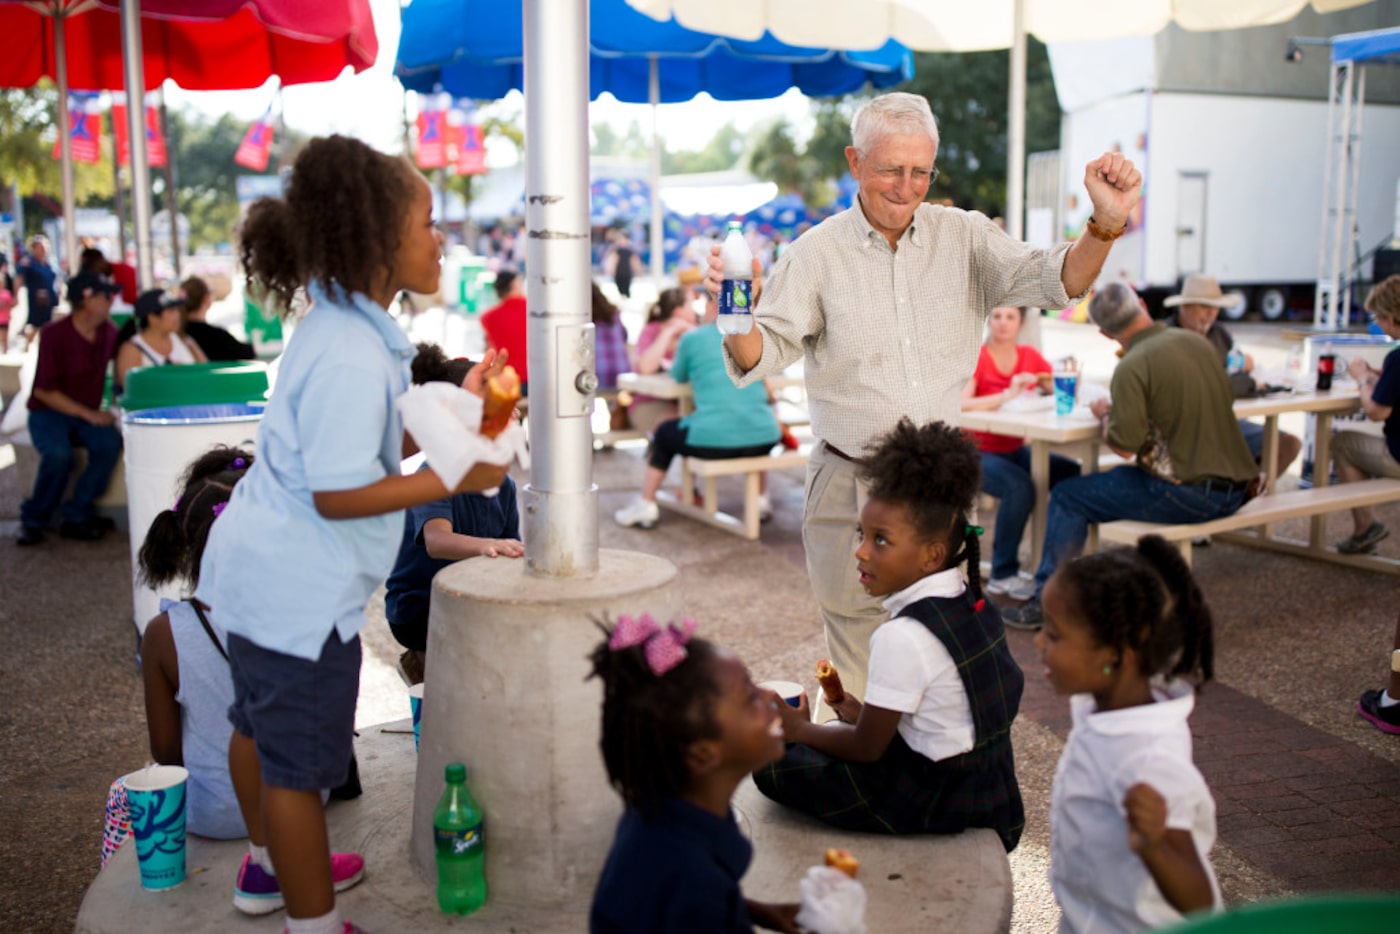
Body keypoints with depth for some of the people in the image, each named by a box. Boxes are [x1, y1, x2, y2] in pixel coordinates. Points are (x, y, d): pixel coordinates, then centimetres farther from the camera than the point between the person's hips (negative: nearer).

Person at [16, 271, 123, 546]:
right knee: (59, 454, -35)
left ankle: (75, 516, -18)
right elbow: (43, 390, -13)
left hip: (88, 415, 4)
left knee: (111, 442, -30)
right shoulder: (54, 334, -13)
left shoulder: (108, 332, 2)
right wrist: (88, 414, -20)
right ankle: (33, 520, -10)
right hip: (49, 413, -4)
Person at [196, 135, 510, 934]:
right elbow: (339, 494, -26)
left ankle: (269, 868, 48)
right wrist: (459, 480, -21)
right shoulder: (352, 358, -27)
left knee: (260, 725, 26)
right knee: (301, 763, 4)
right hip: (300, 590, -11)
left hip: (263, 569, 11)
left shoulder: (347, 329, 5)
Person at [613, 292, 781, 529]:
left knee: (664, 432, 26)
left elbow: (678, 376, 19)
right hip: (763, 440, 3)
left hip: (712, 441, -3)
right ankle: (761, 500, 42)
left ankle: (645, 505, 28)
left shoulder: (692, 338, 2)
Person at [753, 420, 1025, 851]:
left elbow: (866, 748, -18)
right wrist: (869, 715, 11)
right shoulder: (974, 605, 0)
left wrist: (800, 729, -1)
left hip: (939, 803, -9)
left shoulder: (904, 636, -26)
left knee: (771, 762, -4)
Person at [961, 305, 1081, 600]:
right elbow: (961, 405, -25)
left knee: (1073, 474, -15)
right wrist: (1007, 394, -33)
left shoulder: (1029, 356, 6)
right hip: (977, 452, -6)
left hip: (1015, 450, 6)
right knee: (1020, 486, -32)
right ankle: (1002, 575, -17)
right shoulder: (977, 358, -10)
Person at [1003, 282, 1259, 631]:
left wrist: (1105, 414, 1)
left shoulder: (1132, 366, -16)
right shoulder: (1197, 342, 8)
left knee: (1068, 497, 2)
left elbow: (1125, 444, -20)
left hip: (1187, 493, -8)